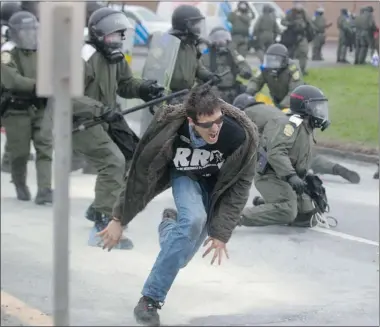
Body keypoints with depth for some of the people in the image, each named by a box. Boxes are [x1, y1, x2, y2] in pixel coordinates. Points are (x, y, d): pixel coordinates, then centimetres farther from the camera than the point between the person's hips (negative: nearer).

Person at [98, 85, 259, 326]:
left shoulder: (240, 135, -35)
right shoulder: (170, 130, -35)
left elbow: (240, 184, -21)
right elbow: (141, 173, -21)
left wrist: (222, 232, -24)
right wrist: (119, 219, -14)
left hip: (217, 183, 2)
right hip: (184, 175, -2)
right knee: (194, 220, -28)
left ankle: (172, 223, 37)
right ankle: (150, 300, -19)